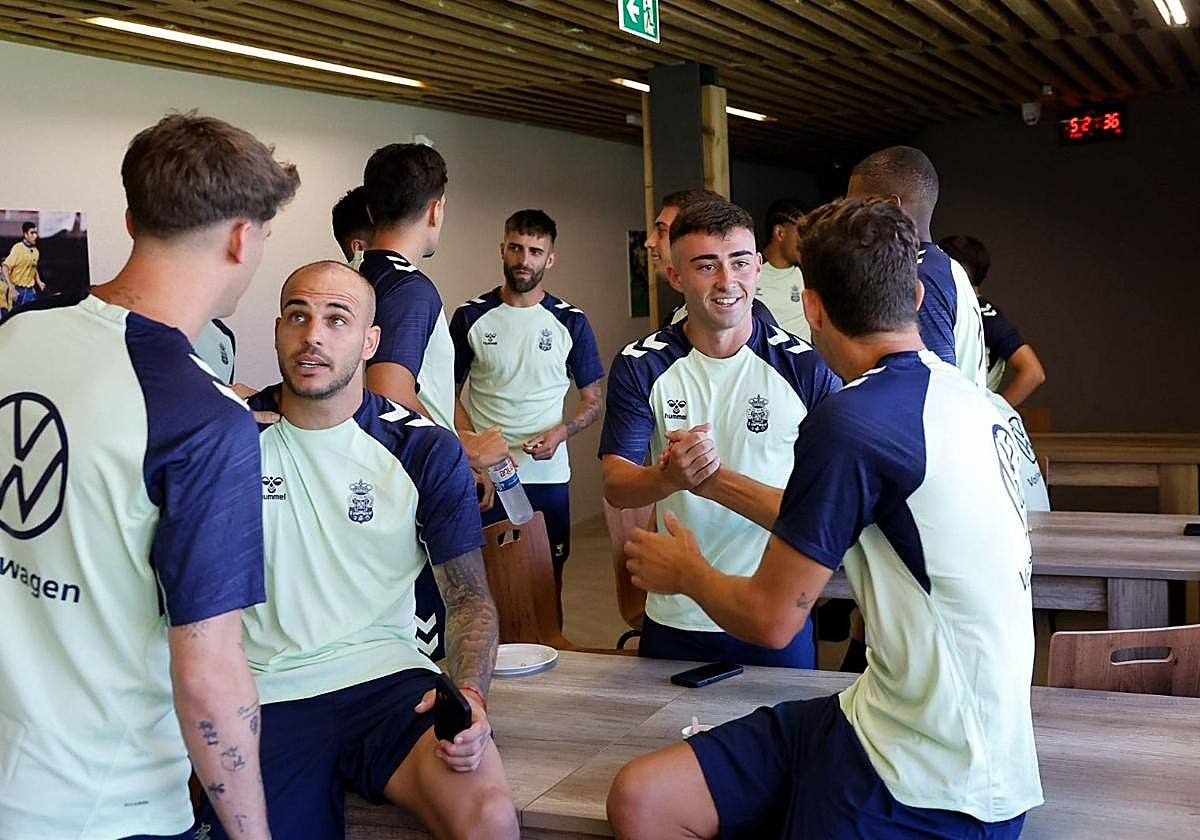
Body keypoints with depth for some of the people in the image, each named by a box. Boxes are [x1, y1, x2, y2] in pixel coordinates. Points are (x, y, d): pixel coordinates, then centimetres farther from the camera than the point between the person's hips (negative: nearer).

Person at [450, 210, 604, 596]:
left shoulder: (570, 322, 3)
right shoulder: (471, 317, 2)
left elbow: (593, 400, 8)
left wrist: (562, 431, -12)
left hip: (548, 475, 1)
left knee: (549, 576, 6)